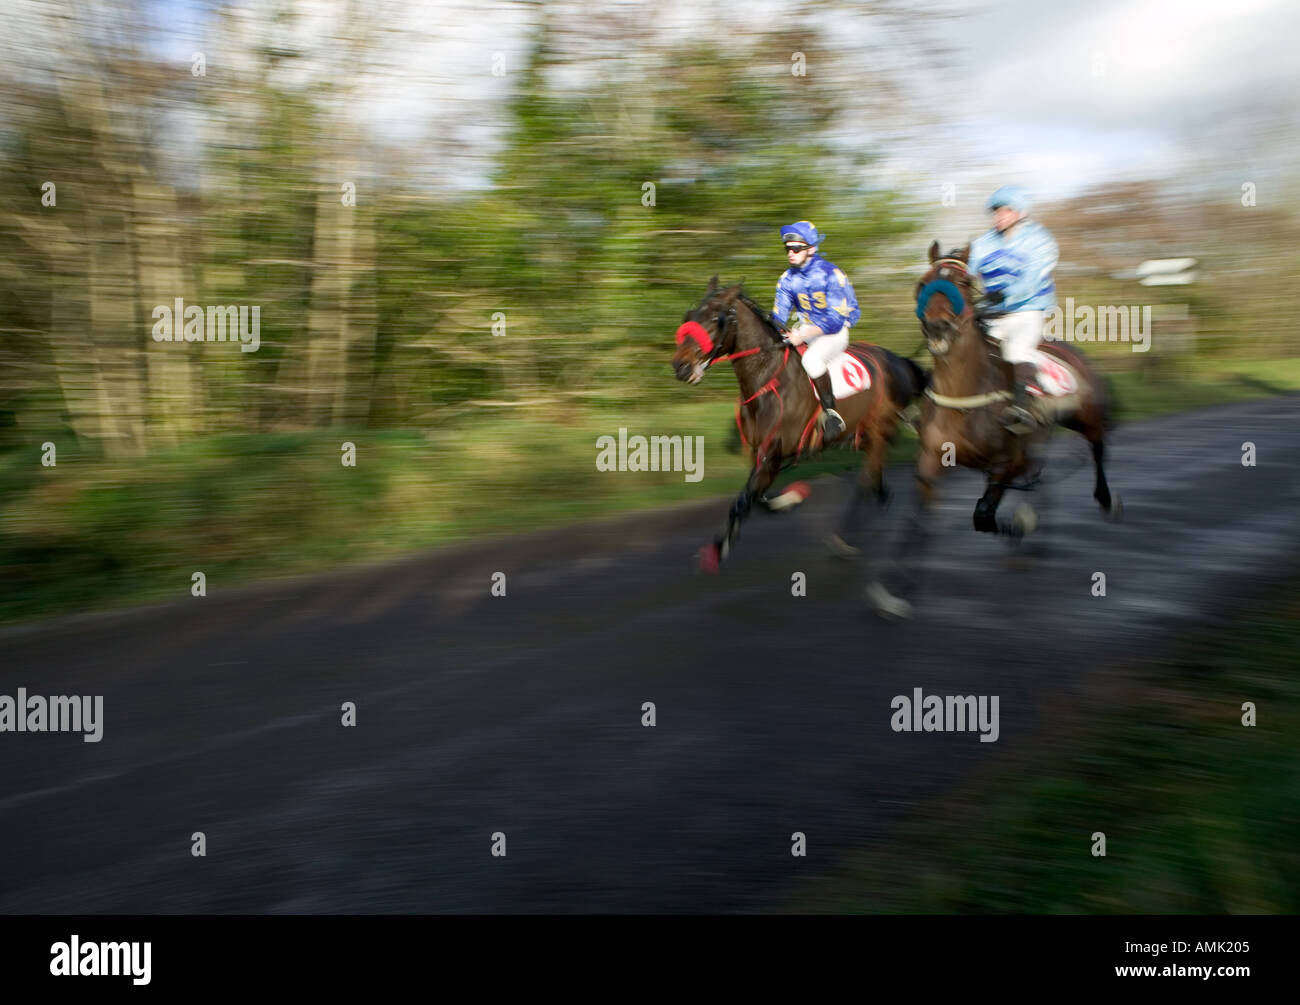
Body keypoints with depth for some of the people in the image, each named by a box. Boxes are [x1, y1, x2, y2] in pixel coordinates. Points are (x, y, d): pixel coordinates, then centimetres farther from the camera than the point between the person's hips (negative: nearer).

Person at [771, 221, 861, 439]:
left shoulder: (831, 274, -18)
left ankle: (830, 412, -22)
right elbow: (779, 316, 5)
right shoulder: (787, 279, 1)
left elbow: (836, 319, -23)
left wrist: (803, 334, -33)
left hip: (835, 331, -7)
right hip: (806, 330, 7)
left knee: (811, 359, -36)